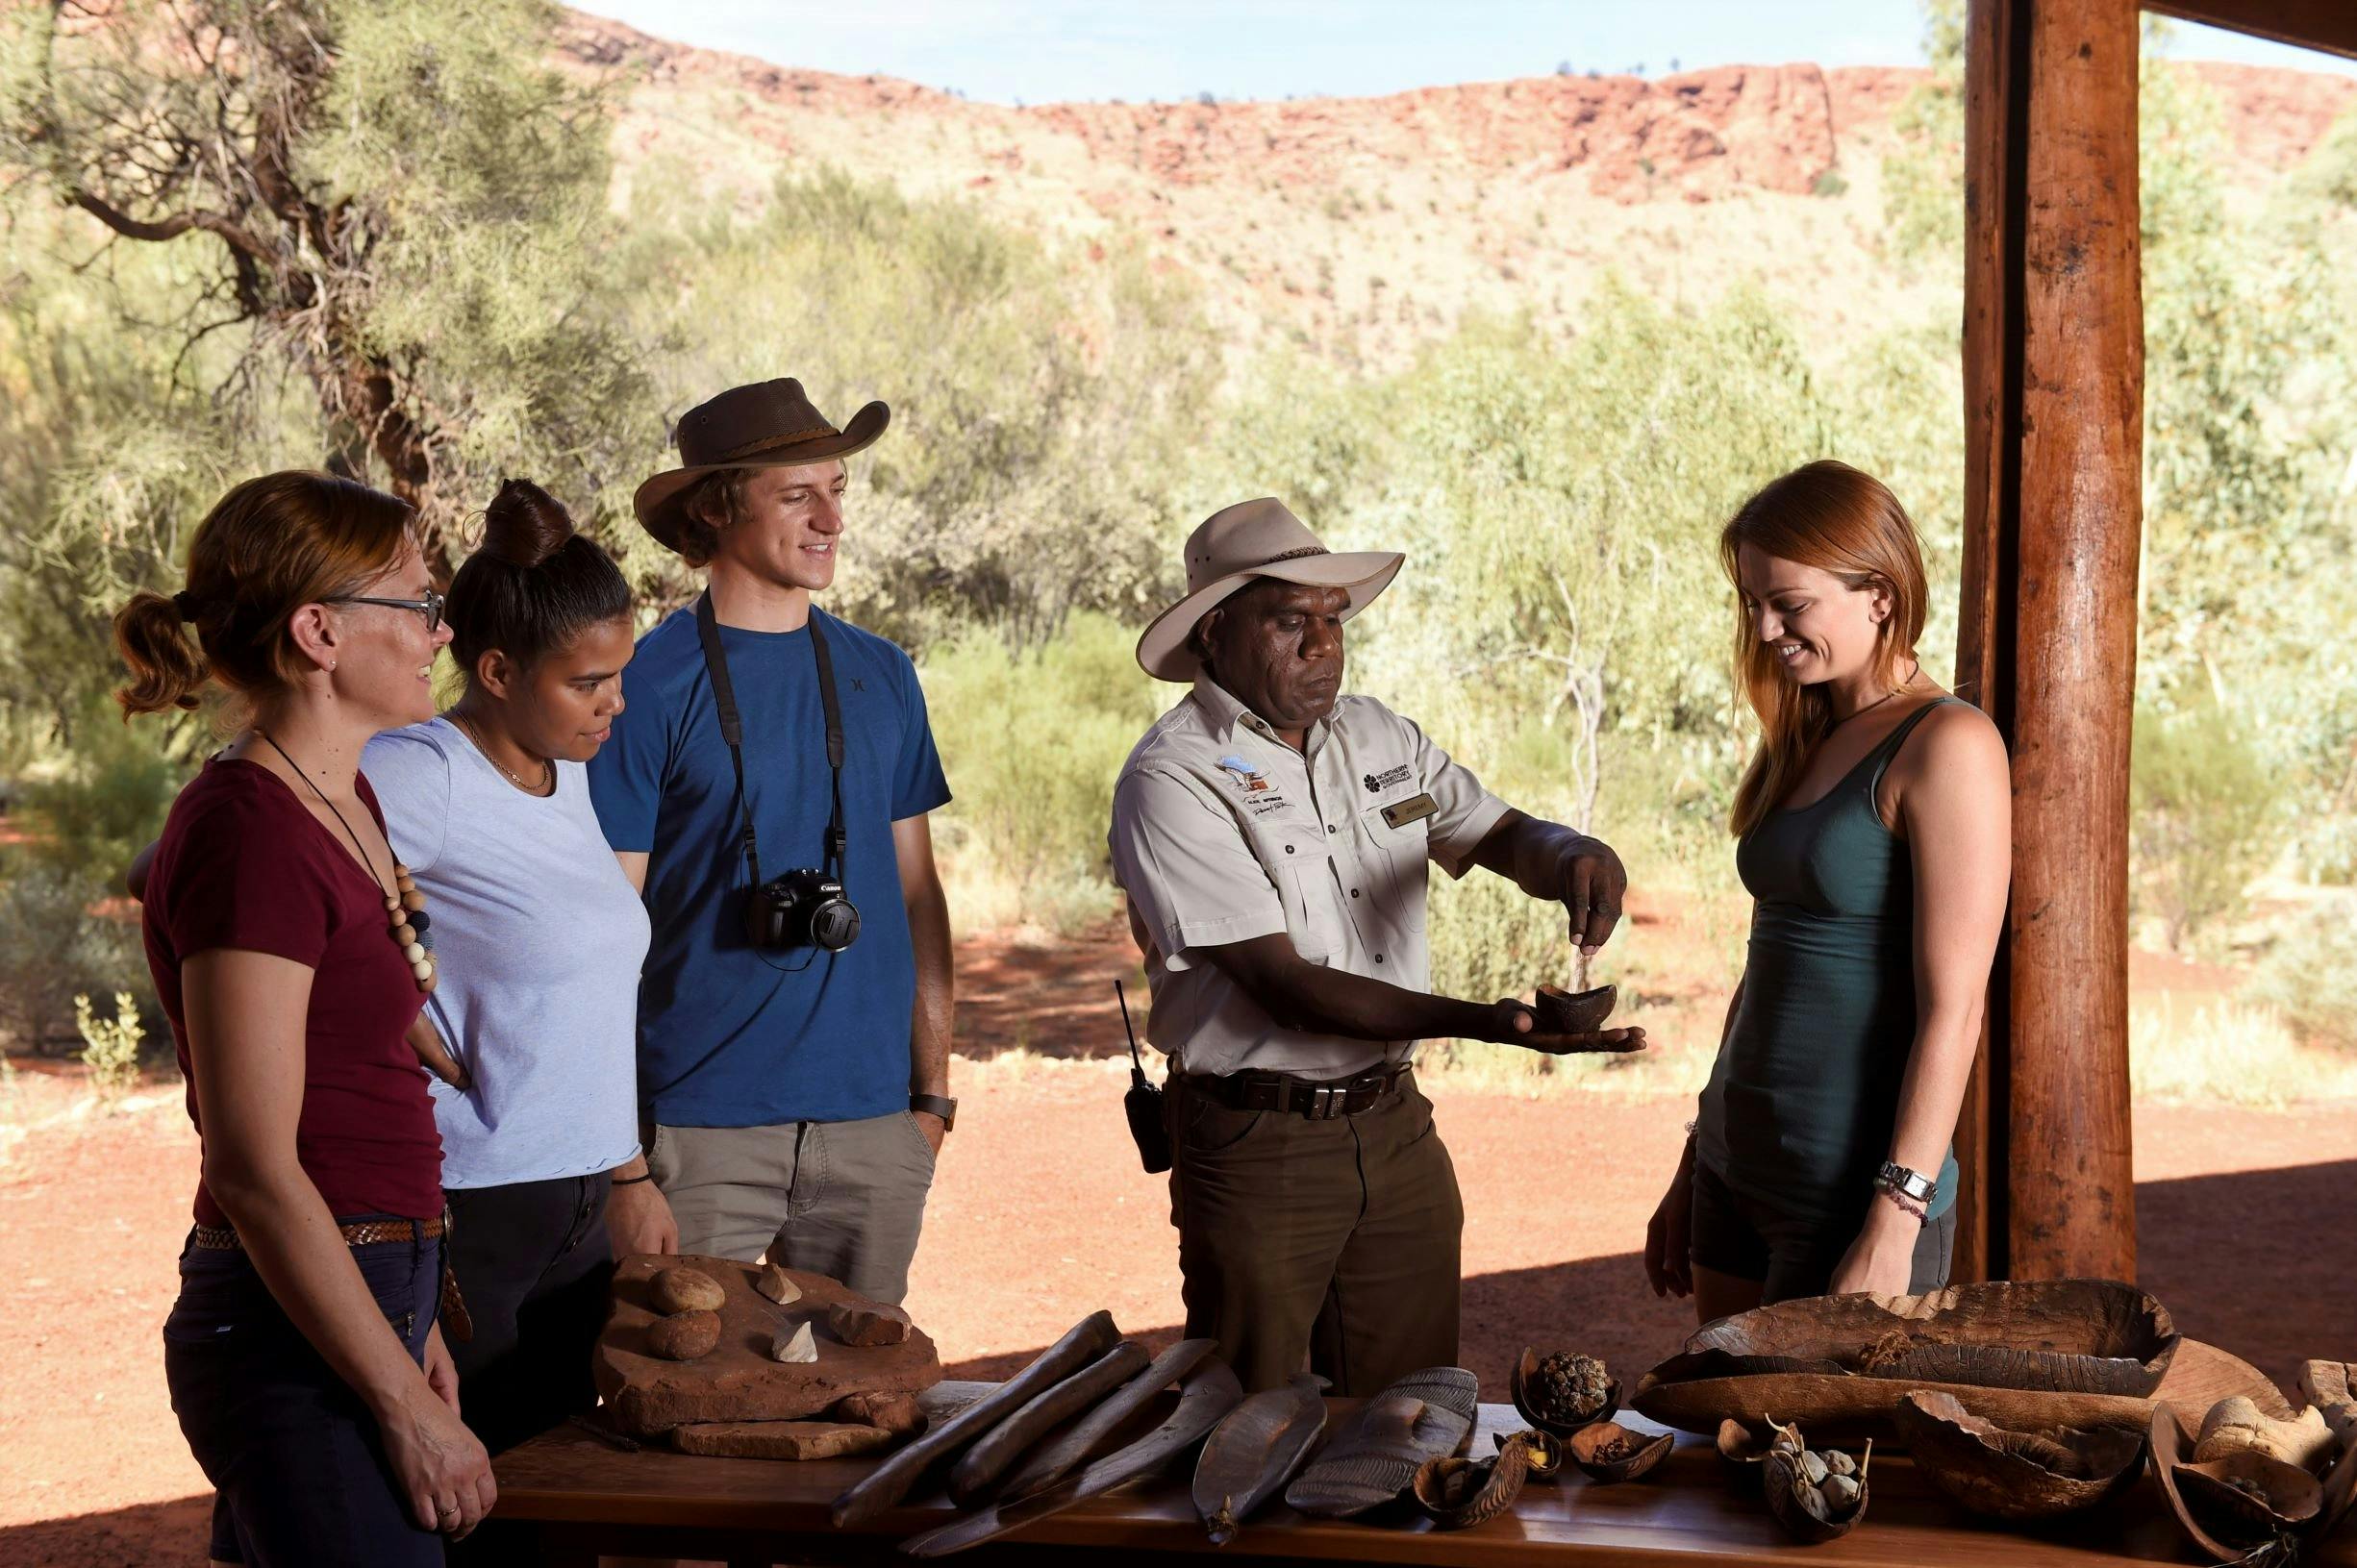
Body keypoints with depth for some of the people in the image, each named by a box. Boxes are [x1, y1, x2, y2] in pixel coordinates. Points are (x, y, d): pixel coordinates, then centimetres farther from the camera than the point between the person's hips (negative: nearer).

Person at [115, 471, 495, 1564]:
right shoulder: (248, 832, -17)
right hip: (292, 1342, -9)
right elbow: (255, 1169, -20)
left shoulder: (344, 805, 13)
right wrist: (408, 1407, -18)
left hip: (357, 1307, 9)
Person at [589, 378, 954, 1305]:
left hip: (873, 1124, 5)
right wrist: (622, 1162, -12)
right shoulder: (648, 686, -6)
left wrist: (932, 1090, 9)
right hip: (704, 1126, -4)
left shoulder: (882, 677, 10)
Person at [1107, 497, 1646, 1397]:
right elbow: (1280, 983, -19)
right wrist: (1476, 1021, -29)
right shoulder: (1172, 781, -14)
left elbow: (1503, 836, 8)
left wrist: (1572, 857, -18)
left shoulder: (1377, 736, 9)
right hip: (1257, 1144, -6)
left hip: (1396, 1126, 6)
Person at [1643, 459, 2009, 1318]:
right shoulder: (1801, 746, 13)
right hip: (1739, 1172, 8)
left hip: (1856, 1193, -8)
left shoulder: (1947, 747, -12)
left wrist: (1894, 1225, -21)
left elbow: (1952, 1008, -17)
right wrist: (1694, 1170, 20)